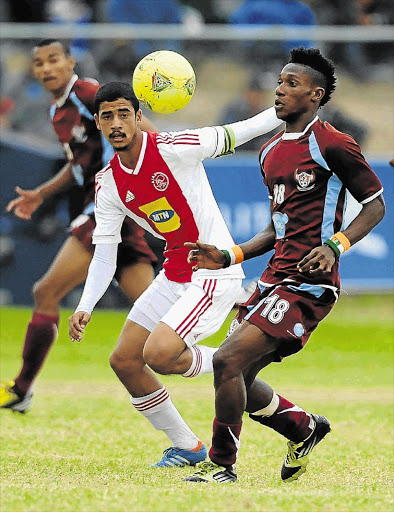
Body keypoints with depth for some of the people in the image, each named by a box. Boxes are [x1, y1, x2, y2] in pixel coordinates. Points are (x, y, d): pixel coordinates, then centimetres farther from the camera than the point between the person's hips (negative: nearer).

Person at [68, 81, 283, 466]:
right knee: (124, 361, 8)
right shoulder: (108, 183, 3)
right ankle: (187, 448, 23)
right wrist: (85, 307, -6)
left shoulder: (173, 148, -16)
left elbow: (238, 133, -8)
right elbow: (104, 253, 5)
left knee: (158, 355, -24)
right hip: (174, 275, 8)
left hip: (215, 273, -8)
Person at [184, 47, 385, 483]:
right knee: (237, 379, 7)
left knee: (228, 361, -18)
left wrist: (335, 245, -19)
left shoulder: (331, 145, -8)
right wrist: (228, 257, 12)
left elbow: (375, 205, -4)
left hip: (308, 284, -9)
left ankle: (222, 464, -5)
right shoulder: (271, 153, 17)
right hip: (275, 279, 9)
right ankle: (305, 429, 31)